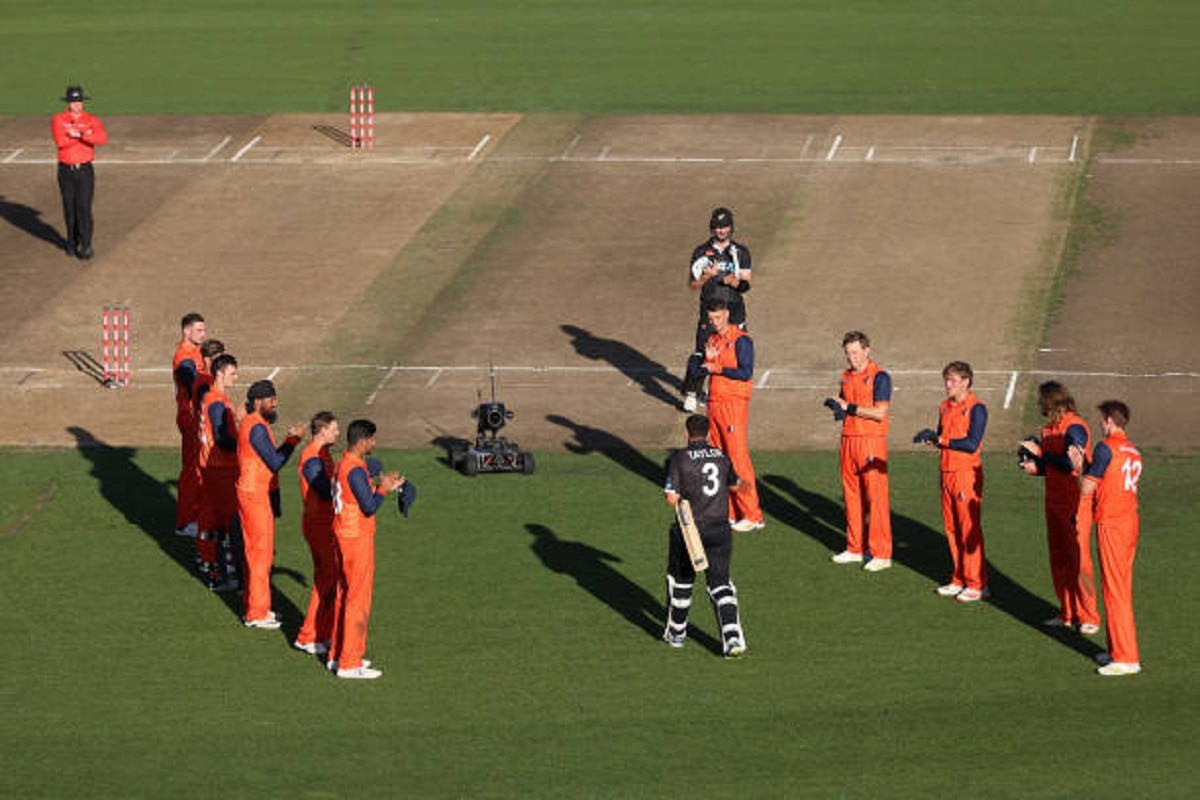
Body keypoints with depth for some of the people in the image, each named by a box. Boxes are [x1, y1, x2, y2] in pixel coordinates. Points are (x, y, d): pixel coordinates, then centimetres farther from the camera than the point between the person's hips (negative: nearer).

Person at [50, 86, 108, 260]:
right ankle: (72, 242, 21)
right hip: (66, 171, 1)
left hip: (85, 170, -1)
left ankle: (85, 245, -9)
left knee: (84, 208, -9)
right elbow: (60, 141, -19)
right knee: (69, 208, 7)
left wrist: (79, 134, -25)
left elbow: (103, 139, -19)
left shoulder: (91, 120, 0)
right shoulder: (58, 120, 0)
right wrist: (85, 135, -15)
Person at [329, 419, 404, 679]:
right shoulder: (355, 470, -21)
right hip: (357, 540, -10)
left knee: (344, 596, 17)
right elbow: (369, 508, -21)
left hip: (343, 537, 10)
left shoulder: (342, 464, 10)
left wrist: (383, 486, 12)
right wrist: (384, 488, -7)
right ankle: (349, 663, 1)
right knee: (358, 601, -3)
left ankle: (338, 655, 25)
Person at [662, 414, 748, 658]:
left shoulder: (679, 459, -9)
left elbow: (672, 498, -14)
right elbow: (735, 486, 20)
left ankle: (676, 633, 30)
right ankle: (733, 636, -12)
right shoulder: (721, 456, 5)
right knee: (721, 584, 3)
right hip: (719, 530, 3)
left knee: (680, 582, 17)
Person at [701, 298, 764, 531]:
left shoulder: (740, 340, -8)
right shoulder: (713, 340, 16)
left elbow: (746, 372, -15)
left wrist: (717, 368, -14)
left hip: (733, 403, -8)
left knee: (738, 458, -10)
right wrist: (708, 359, -3)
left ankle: (753, 516, -10)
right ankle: (727, 511, 14)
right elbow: (700, 372, 16)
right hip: (714, 403, 8)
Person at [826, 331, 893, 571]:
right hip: (849, 440, 8)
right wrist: (836, 406, 2)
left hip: (872, 441, -7)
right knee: (851, 495, 11)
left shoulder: (879, 377, -8)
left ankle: (881, 554, -5)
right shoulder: (847, 377, 15)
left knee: (876, 497, -7)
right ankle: (854, 549, 19)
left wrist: (849, 407, -13)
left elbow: (880, 413, -15)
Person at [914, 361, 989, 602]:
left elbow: (972, 444, -17)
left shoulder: (976, 408, -10)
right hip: (947, 473, 8)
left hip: (967, 475, -8)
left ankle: (977, 584, -2)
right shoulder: (945, 407, 14)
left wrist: (941, 440, -16)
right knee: (952, 529, 11)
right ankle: (960, 580, 18)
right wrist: (931, 438, -3)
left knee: (970, 529, -6)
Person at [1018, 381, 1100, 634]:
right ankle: (1067, 613, 20)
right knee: (1059, 560, 12)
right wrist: (1035, 467, -3)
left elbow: (1070, 464, -23)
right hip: (1054, 503, 9)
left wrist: (1040, 453, -16)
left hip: (1075, 504, -9)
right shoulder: (1049, 428, 12)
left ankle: (1089, 617, -1)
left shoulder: (1074, 428, -15)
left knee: (1079, 560, -6)